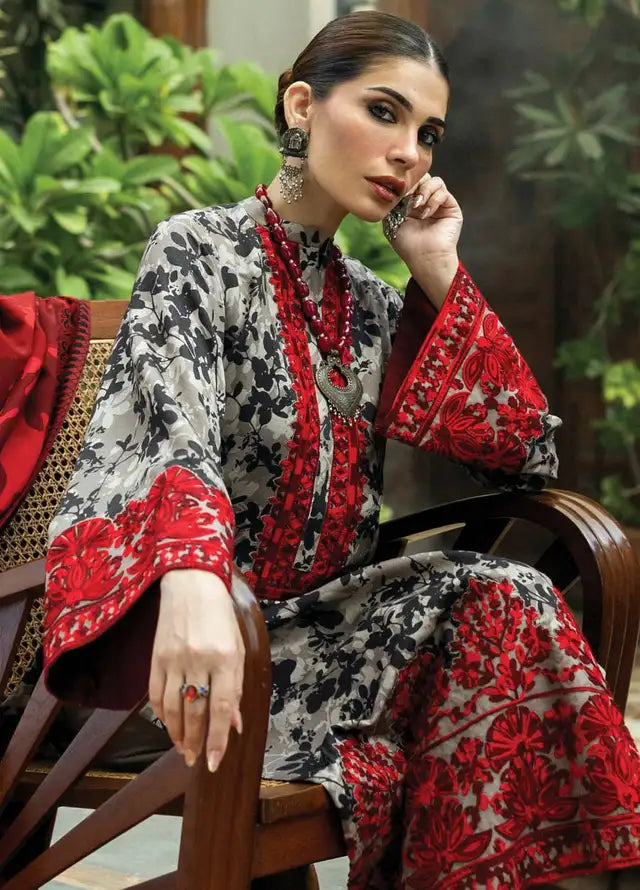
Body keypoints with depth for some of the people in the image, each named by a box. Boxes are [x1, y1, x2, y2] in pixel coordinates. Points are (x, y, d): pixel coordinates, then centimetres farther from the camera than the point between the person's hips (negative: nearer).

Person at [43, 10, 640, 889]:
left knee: (502, 604, -21)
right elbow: (173, 427, -26)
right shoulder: (201, 249, -5)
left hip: (319, 622, 6)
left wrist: (440, 277, 3)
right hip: (206, 638, -6)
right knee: (501, 604, -23)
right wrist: (192, 576, -48)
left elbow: (529, 454, 9)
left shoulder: (371, 302, 14)